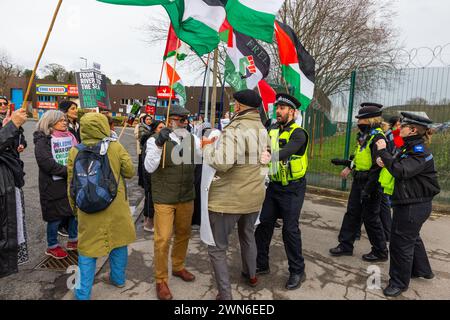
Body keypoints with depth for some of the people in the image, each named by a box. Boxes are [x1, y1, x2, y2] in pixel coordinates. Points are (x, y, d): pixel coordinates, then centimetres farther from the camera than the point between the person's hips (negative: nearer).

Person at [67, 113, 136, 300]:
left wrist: (74, 207, 15)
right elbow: (130, 172, -1)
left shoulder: (75, 152, -7)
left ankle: (83, 293, 17)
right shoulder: (116, 148, -11)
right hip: (116, 207, 0)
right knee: (118, 241, 19)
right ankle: (118, 279, 36)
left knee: (87, 249, 11)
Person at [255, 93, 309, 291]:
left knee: (290, 229, -2)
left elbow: (283, 154, -30)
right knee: (263, 224, 8)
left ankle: (297, 271, 18)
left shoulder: (298, 133, -13)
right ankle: (261, 265, 25)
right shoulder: (272, 130, 8)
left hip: (292, 188, -6)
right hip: (274, 186, 6)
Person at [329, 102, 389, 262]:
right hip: (358, 181, 9)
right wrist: (350, 167, 24)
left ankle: (380, 252, 21)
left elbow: (378, 167, -24)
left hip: (370, 183, -9)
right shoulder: (365, 135, 10)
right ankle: (346, 245, 25)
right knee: (352, 213, 13)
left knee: (371, 218, 3)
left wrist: (368, 190, -24)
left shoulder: (377, 138, -20)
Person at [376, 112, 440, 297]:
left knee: (401, 242, -1)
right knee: (412, 238, 25)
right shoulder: (410, 148, 11)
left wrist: (383, 151, -27)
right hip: (407, 203, 10)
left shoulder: (420, 152, -19)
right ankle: (422, 270, 45)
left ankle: (399, 282, 15)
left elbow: (401, 171, -31)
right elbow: (400, 167, 17)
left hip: (414, 206, -10)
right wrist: (386, 163, -3)